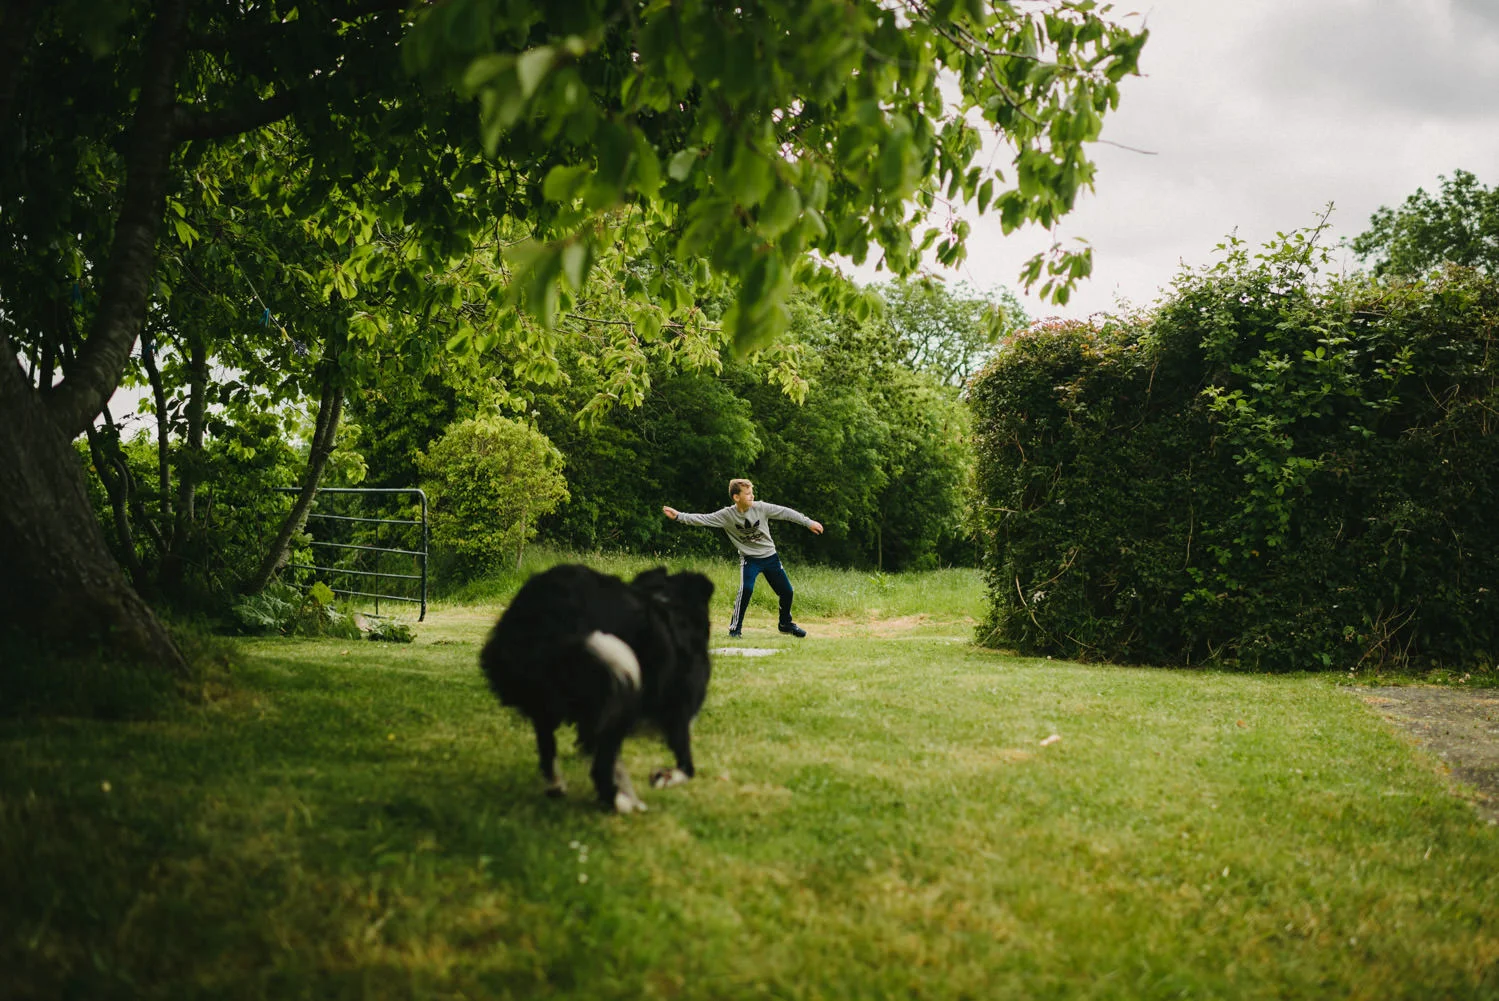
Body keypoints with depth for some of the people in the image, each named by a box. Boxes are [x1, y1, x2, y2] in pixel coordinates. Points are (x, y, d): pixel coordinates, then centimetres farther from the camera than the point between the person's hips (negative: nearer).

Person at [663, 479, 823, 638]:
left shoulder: (760, 508, -12)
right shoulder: (727, 515, -15)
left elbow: (785, 513, -7)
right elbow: (703, 519, -21)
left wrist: (808, 522, -4)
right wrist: (678, 516, -33)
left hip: (770, 556, 3)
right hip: (749, 558, -3)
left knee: (787, 591, 7)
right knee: (746, 589, -26)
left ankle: (786, 624, 32)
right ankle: (735, 627, -13)